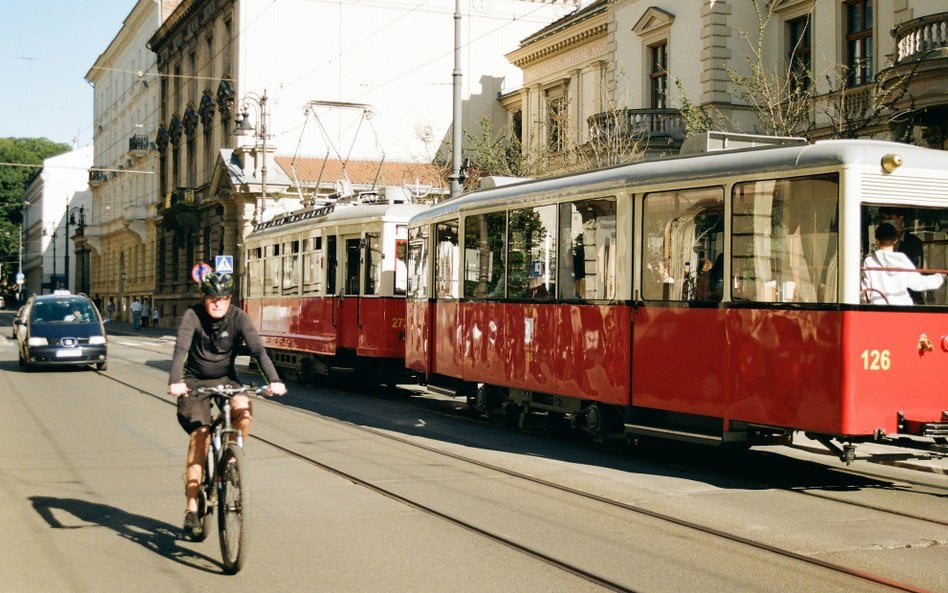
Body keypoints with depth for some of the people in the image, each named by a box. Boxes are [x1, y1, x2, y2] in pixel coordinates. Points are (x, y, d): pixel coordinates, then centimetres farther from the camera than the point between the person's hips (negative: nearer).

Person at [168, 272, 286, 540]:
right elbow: (180, 349, -30)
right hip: (195, 381, -2)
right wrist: (175, 382, -48)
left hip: (226, 379, 2)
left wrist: (274, 380, -40)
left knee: (244, 409, -30)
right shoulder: (192, 316, -17)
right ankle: (192, 509, -13)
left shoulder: (238, 317, -13)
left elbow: (258, 349, -24)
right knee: (200, 434, -17)